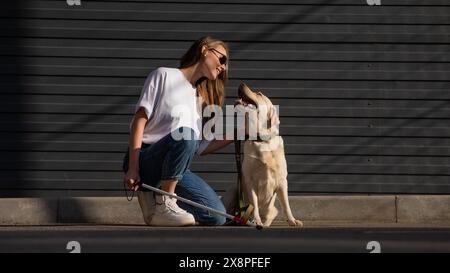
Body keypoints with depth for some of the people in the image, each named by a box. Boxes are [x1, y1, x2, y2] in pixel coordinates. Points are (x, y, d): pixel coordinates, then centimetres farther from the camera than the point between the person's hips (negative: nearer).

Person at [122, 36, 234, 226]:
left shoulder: (199, 98, 23)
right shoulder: (165, 76, 3)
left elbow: (199, 148, 18)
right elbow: (140, 120, -7)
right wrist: (133, 168, -18)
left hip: (173, 169, 7)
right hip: (145, 159, -7)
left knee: (216, 216, -15)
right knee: (184, 134, -37)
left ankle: (152, 197, 5)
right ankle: (164, 205, -24)